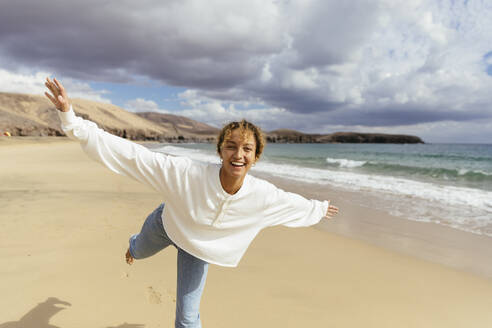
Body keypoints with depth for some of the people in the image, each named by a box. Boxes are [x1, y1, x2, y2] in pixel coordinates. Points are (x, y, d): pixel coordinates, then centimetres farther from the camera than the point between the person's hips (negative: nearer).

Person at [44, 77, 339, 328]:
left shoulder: (263, 195, -33)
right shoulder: (187, 174, -43)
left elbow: (294, 203, -11)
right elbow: (130, 153, -42)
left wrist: (319, 209, 7)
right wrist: (71, 119, -46)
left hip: (200, 247, 1)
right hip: (166, 225, 0)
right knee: (138, 252, 36)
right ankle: (134, 244, 78)